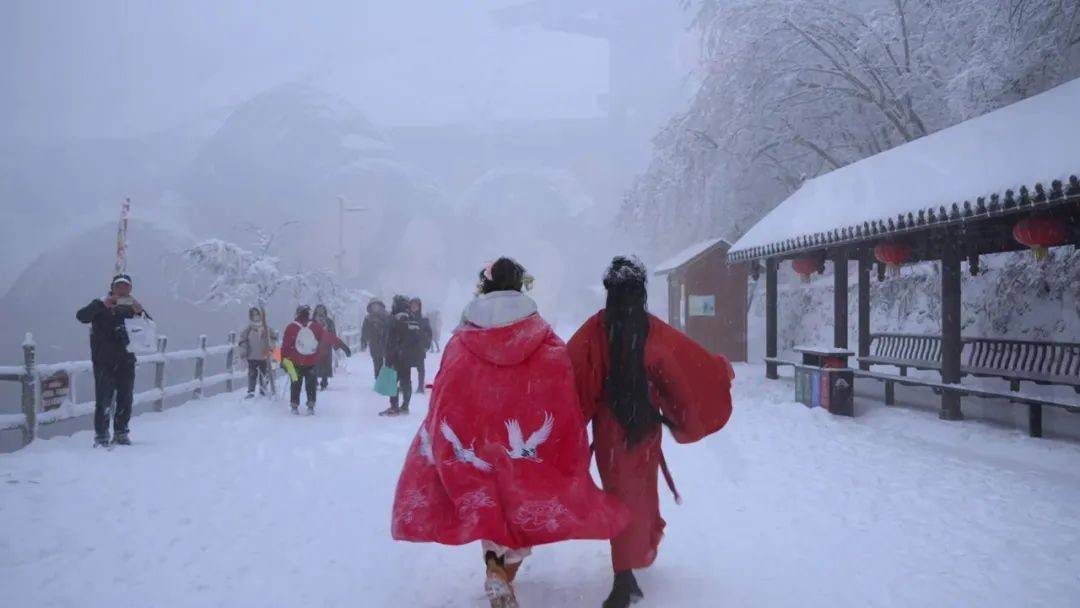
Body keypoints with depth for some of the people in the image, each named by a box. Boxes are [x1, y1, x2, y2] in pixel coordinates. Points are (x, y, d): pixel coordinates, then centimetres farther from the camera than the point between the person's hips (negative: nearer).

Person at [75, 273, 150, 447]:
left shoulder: (132, 307, 10)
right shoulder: (101, 306, 2)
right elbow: (81, 316, -14)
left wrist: (141, 312, -18)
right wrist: (102, 305, -25)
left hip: (126, 361, 3)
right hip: (103, 361, -3)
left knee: (125, 399, 7)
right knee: (103, 400, -8)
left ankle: (121, 433, 19)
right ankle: (101, 435, 0)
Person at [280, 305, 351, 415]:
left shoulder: (291, 328, -7)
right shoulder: (316, 327, -6)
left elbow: (285, 345, -5)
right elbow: (329, 337, -4)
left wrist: (283, 359, 3)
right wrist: (342, 345, 1)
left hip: (296, 363, 0)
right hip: (312, 363, 0)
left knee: (296, 384, 14)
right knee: (311, 384, 14)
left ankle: (294, 405, 12)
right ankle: (311, 405, 7)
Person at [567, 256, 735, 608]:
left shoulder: (596, 328, -11)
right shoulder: (654, 329, -6)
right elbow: (695, 361, 2)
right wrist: (723, 370, 21)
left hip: (611, 424, -2)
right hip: (647, 421, 2)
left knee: (620, 492, 3)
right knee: (642, 489, 21)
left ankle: (625, 579, -2)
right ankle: (641, 552, 40)